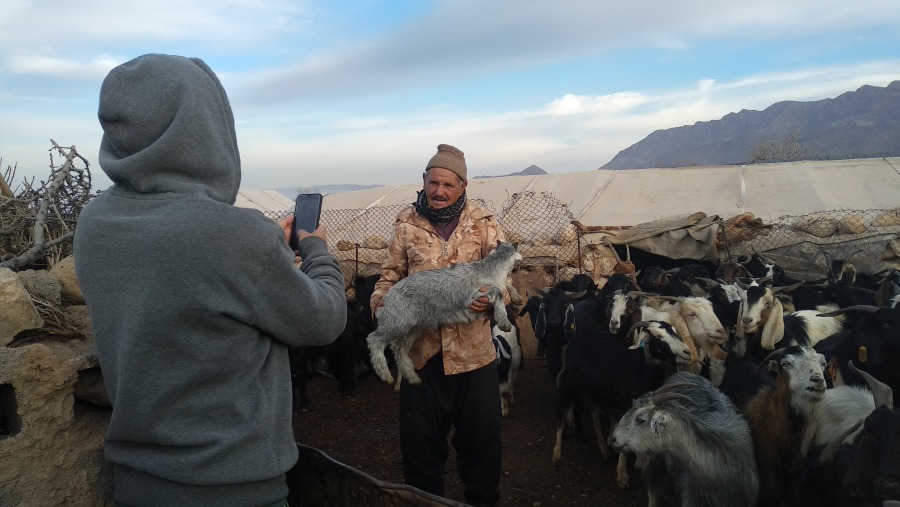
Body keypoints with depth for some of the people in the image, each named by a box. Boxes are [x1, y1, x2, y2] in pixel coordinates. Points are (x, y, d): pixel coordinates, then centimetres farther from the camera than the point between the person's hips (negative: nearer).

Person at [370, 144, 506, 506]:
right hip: (420, 348, 1)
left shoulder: (483, 224, -1)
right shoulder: (406, 224, 4)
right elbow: (390, 276, 7)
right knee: (420, 438, 14)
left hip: (473, 350, -1)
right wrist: (380, 302, -13)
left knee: (480, 436, 13)